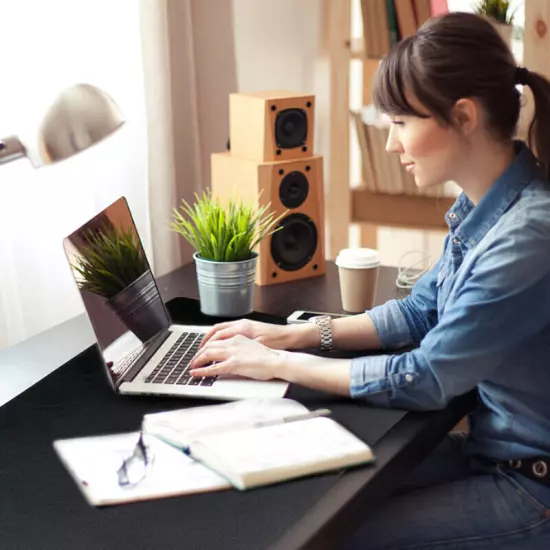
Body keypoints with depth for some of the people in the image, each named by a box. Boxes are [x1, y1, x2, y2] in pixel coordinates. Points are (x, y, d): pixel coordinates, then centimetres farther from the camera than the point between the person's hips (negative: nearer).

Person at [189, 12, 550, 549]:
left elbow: (425, 380, -24)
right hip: (492, 448, 8)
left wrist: (278, 364, -16)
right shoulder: (483, 205, -1)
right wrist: (296, 334, 1)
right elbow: (420, 310, 11)